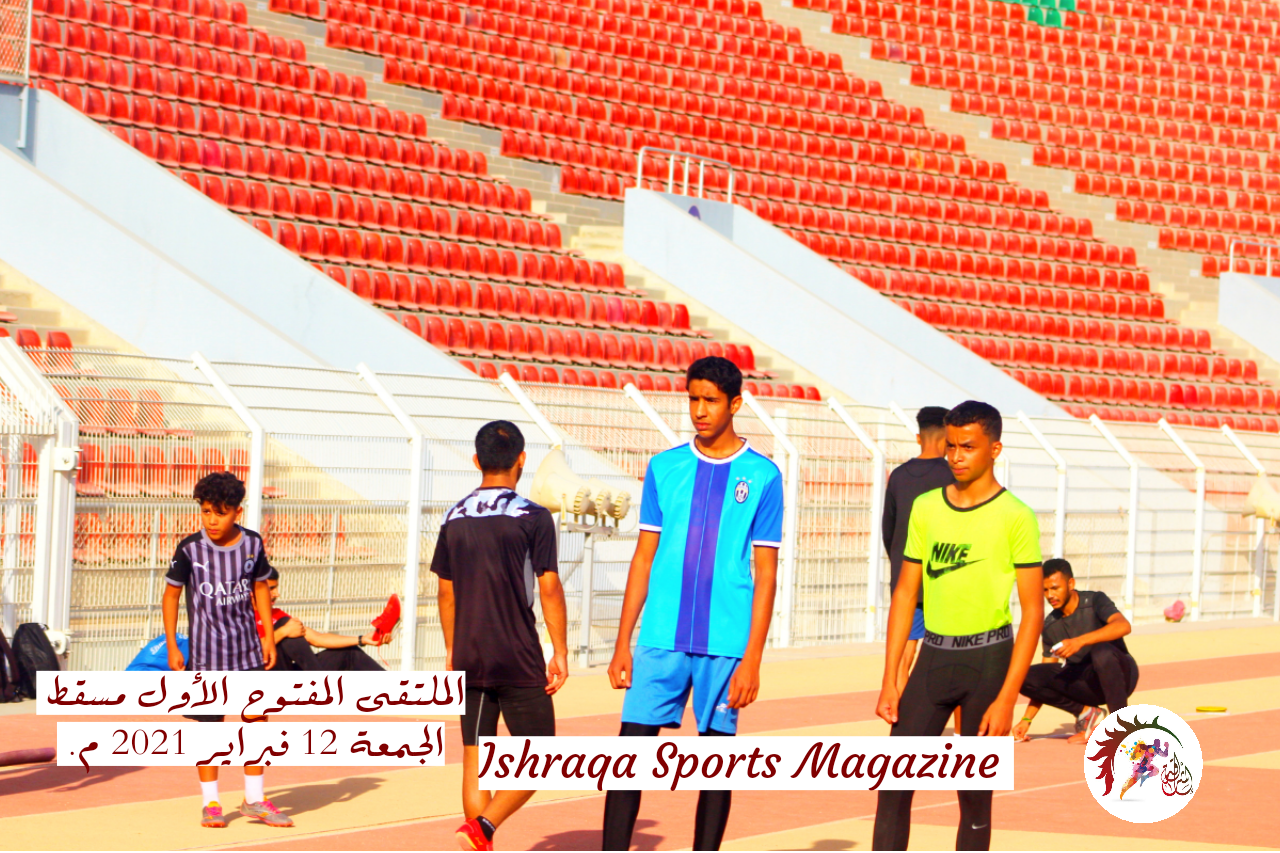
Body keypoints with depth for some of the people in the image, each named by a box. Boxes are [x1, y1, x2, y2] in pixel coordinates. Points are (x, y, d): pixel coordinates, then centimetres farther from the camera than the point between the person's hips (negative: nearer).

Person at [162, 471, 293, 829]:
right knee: (209, 724, 2)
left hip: (247, 648, 3)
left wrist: (269, 636, 10)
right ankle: (210, 803, 13)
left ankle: (254, 799, 14)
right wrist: (172, 647, -3)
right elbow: (171, 594, -1)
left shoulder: (252, 544, -1)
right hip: (206, 649, -3)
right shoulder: (189, 549, -10)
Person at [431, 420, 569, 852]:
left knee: (476, 759, 10)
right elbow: (549, 589, -9)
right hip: (519, 662, -5)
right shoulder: (533, 518, -8)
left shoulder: (455, 518, 7)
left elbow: (446, 591, 12)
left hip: (469, 658, 5)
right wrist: (560, 652, -3)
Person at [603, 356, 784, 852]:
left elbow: (766, 573, 1)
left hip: (725, 644, -2)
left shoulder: (762, 476, 1)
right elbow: (644, 558, 12)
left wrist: (752, 658, -6)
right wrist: (623, 643, 6)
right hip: (660, 641, 2)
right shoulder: (664, 468, 9)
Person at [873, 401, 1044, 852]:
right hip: (933, 654, 4)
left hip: (988, 656, -4)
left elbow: (1033, 612, -8)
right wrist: (889, 680, 6)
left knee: (974, 793, 3)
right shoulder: (926, 508, 7)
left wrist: (1006, 699, -14)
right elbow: (905, 594, 12)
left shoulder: (1015, 517, -7)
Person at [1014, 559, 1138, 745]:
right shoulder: (1051, 625, 3)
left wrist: (1079, 641, -45)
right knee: (1027, 677, -16)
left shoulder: (1094, 601, -12)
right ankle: (1086, 714, -3)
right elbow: (1043, 681, 7)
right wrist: (1027, 719, -3)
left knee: (1102, 651, -39)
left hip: (1121, 676, -4)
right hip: (1086, 684, 5)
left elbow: (1123, 626, -34)